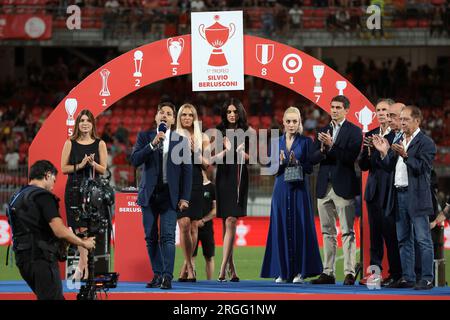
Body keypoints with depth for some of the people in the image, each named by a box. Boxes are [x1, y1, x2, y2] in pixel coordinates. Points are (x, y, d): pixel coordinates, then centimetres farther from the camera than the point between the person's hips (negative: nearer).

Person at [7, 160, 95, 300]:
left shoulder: (16, 198, 17)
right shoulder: (43, 196, -11)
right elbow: (60, 231, -18)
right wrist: (84, 243, -4)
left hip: (22, 258, 9)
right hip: (41, 257, -9)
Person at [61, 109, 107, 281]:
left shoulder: (99, 144, 7)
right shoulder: (70, 143, 7)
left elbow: (103, 170, 5)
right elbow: (63, 168, 3)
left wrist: (93, 163, -15)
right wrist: (80, 165, -12)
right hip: (74, 189, 0)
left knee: (87, 228, -7)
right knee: (79, 228, -3)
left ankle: (82, 264, 1)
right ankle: (85, 265, 5)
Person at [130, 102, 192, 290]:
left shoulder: (181, 141, 6)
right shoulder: (145, 137, 8)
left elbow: (187, 171, 5)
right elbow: (135, 160, -6)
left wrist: (185, 197, -3)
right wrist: (153, 143, -16)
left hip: (169, 195, -2)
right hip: (149, 194, 2)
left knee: (168, 236, -11)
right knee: (151, 237, 4)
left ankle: (167, 277, -15)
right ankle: (157, 275, 11)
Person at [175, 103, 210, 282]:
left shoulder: (202, 138, 10)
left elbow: (207, 165, 6)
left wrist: (196, 152, -9)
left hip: (195, 184, 2)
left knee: (193, 225, 2)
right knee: (184, 224, -13)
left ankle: (186, 265, 13)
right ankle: (190, 267, -8)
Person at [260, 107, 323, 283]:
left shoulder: (306, 141, 2)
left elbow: (310, 168, -2)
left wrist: (296, 163, -19)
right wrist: (280, 162, -13)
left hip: (299, 189, -2)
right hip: (281, 189, 2)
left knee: (300, 227, -4)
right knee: (281, 228, 1)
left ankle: (300, 271, 0)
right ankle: (282, 271, 5)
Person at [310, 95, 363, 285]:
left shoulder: (354, 131, -1)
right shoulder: (323, 131, 15)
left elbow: (351, 157, -13)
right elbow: (313, 159, 7)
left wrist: (331, 145, -19)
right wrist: (323, 149, -12)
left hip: (343, 187, -6)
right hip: (324, 187, 6)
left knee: (347, 232, -6)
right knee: (328, 232, 8)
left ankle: (349, 273, -7)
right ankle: (328, 273, 11)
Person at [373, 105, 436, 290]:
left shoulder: (426, 143, -5)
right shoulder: (399, 142, 16)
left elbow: (421, 168, -15)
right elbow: (390, 168, 14)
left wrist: (405, 155, -25)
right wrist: (384, 153, 0)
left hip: (416, 197, -8)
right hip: (399, 195, 8)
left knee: (422, 239, -6)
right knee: (403, 240, 10)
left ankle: (427, 279, -5)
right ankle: (407, 278, 15)